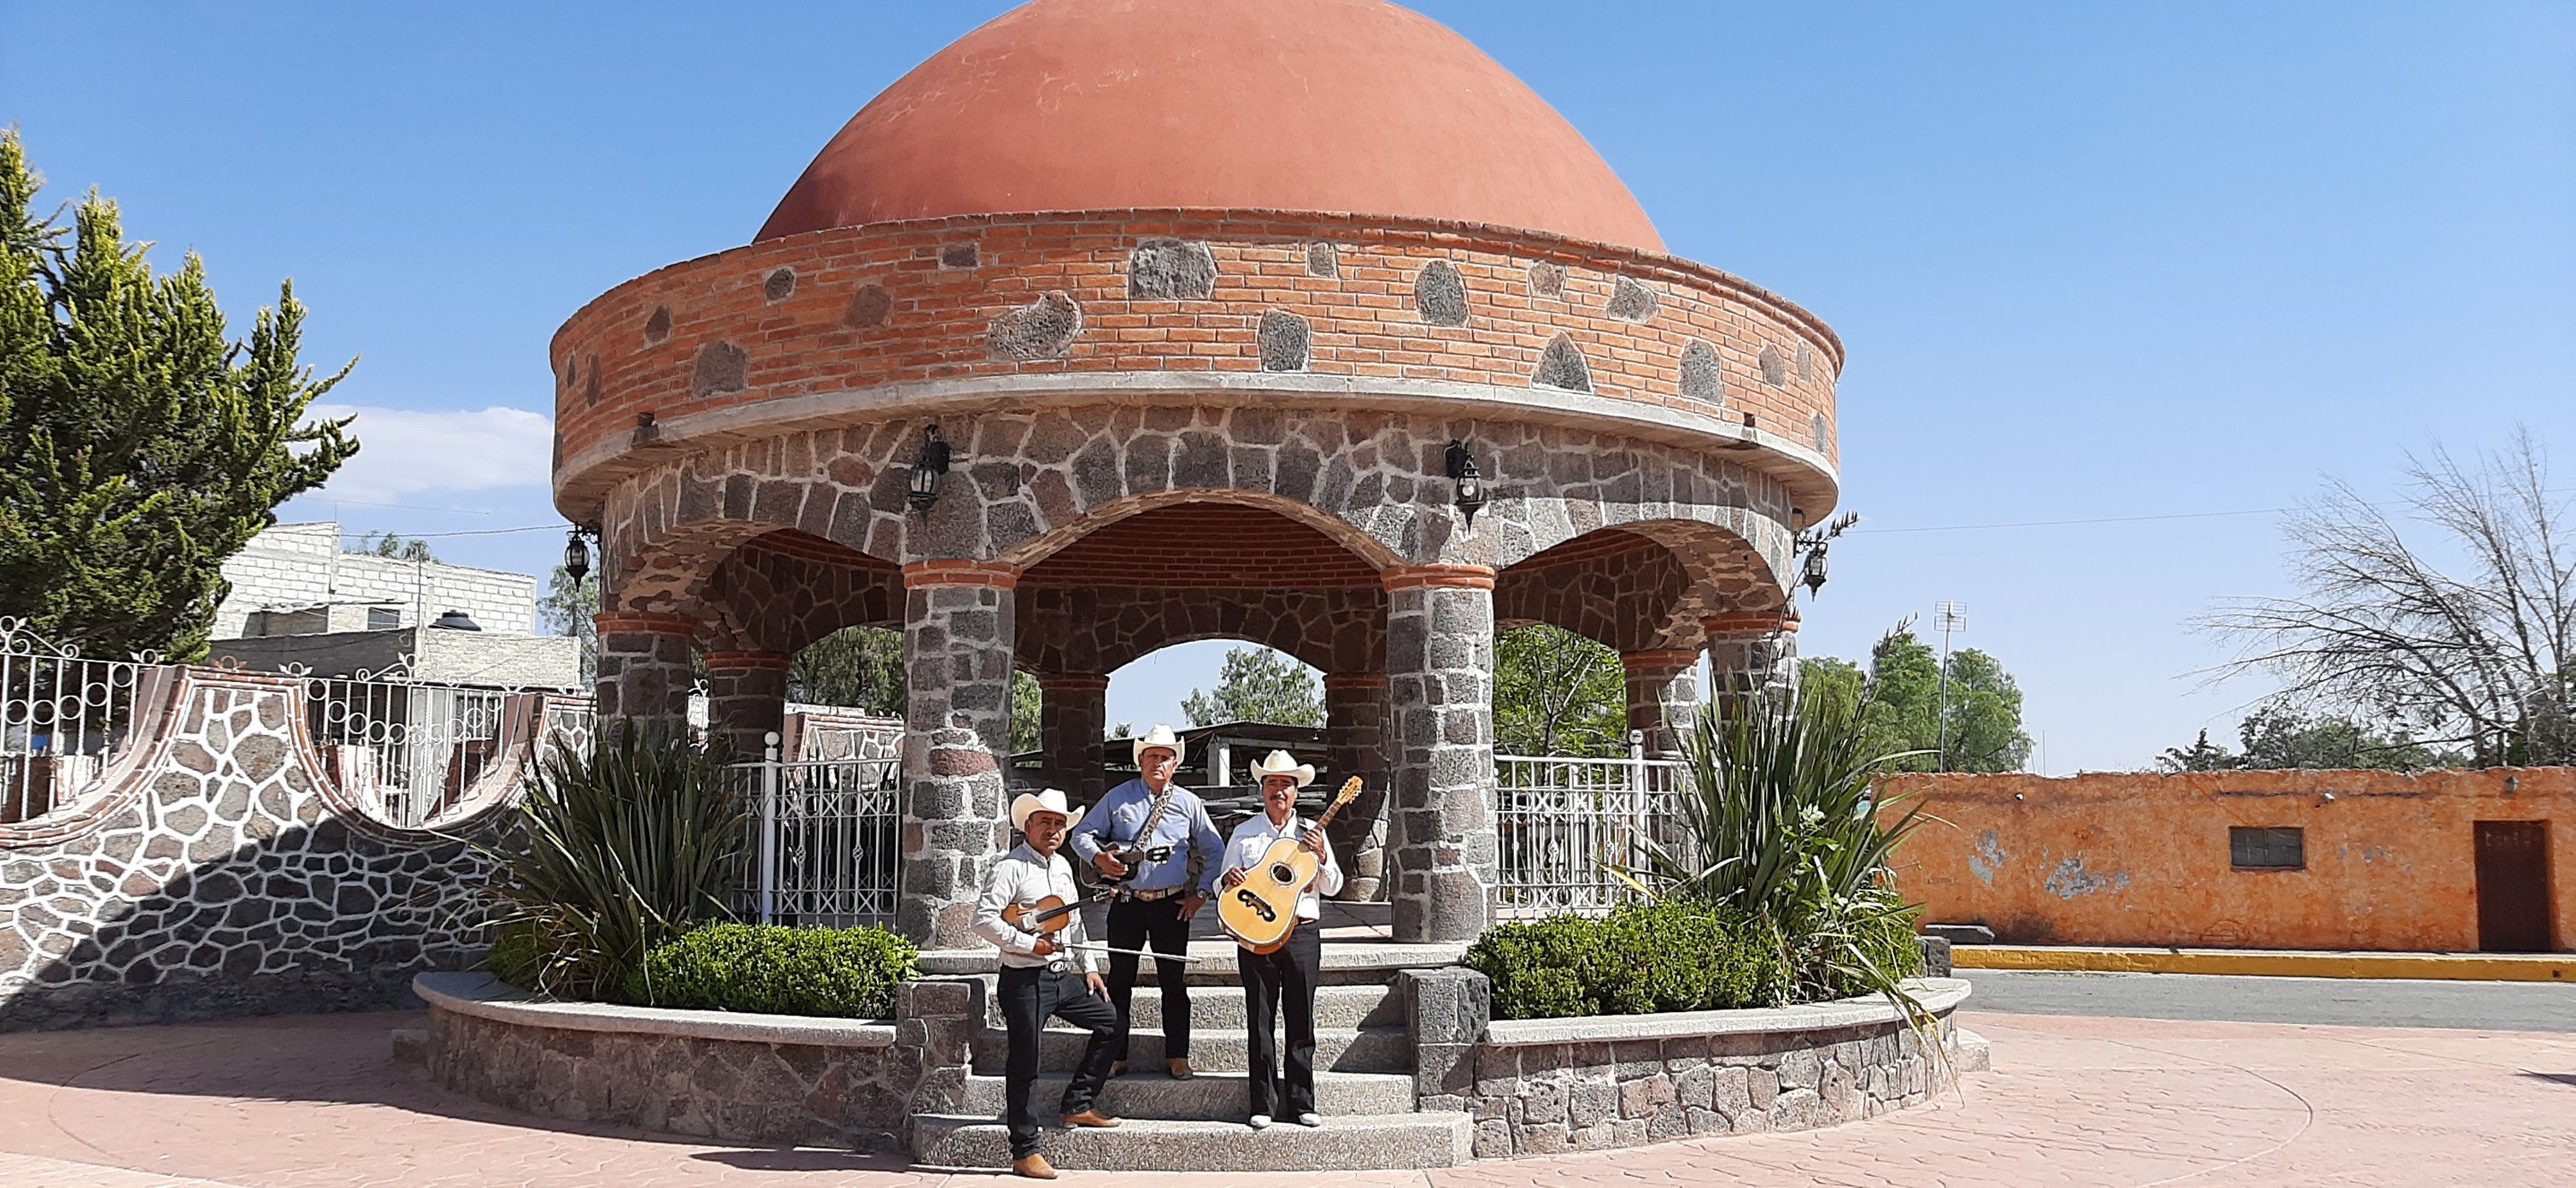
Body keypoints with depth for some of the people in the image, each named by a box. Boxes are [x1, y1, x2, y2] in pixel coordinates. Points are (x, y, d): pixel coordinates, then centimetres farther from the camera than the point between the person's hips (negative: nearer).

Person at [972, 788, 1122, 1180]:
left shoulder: (1063, 867, 15)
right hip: (1025, 981, -8)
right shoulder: (1011, 867, -10)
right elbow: (984, 919, -19)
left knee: (1110, 1022, 14)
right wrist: (1031, 945, -19)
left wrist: (1089, 967, 19)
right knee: (1024, 1065, -3)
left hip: (1063, 977, 8)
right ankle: (1025, 1151, 4)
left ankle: (1077, 1104, 22)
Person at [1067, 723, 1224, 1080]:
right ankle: (1116, 1057, 11)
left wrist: (1201, 894, 1)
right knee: (1119, 980, 3)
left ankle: (1177, 1056, 12)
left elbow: (1213, 852, 9)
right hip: (1127, 903, 0)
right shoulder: (1117, 798, 4)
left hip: (1173, 905, 0)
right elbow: (1082, 834, 7)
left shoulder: (1188, 803, 5)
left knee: (1174, 981, 3)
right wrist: (1099, 857, -12)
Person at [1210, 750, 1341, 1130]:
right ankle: (1263, 1105, 6)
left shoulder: (1312, 833, 11)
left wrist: (1321, 856, -10)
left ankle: (1302, 1103, 9)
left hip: (1302, 932, 1)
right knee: (1260, 1021, 1)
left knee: (1302, 1020, 2)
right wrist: (1227, 879, -13)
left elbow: (1332, 887, 7)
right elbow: (1221, 885, 10)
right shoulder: (1244, 833, 10)